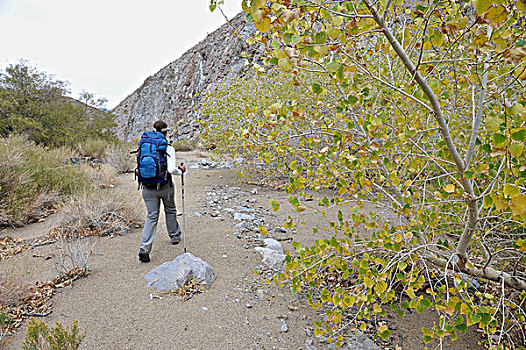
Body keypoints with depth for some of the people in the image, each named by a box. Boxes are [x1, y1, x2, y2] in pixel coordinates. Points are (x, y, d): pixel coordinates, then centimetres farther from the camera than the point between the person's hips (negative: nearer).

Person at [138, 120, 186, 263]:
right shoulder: (168, 148, -12)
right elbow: (171, 169, -21)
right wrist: (180, 170, -2)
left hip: (148, 187, 3)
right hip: (165, 186, -3)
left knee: (151, 216, 6)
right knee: (170, 210, 22)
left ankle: (144, 248, -5)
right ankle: (174, 236, 39)